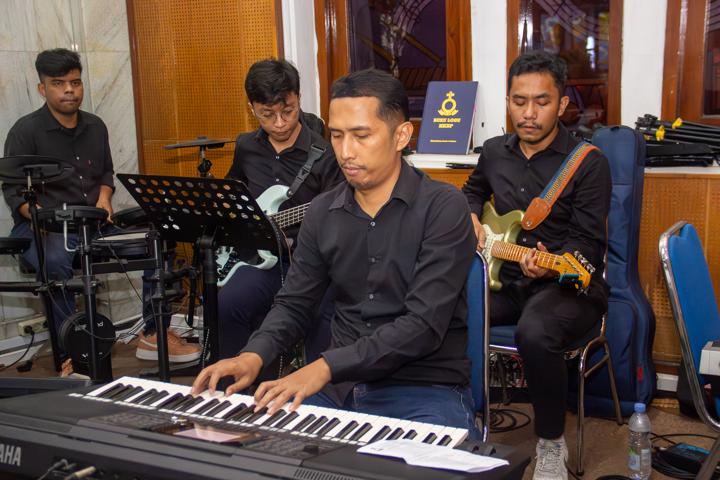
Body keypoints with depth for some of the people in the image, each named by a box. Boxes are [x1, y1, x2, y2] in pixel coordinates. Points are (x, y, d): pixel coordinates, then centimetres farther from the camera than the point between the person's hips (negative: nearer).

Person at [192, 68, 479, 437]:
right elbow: (294, 304, 12)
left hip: (424, 385, -5)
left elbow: (424, 324, -18)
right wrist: (254, 355, -8)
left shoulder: (442, 208, -10)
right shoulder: (323, 212, 7)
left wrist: (326, 366, -25)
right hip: (339, 384, 5)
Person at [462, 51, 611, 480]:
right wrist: (471, 216, 9)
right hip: (506, 280, 6)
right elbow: (474, 190, 30)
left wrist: (551, 265, -31)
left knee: (535, 332, -38)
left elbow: (588, 242, -12)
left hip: (569, 284, -5)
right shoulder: (495, 152, 8)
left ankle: (552, 445, -12)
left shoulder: (589, 163, -9)